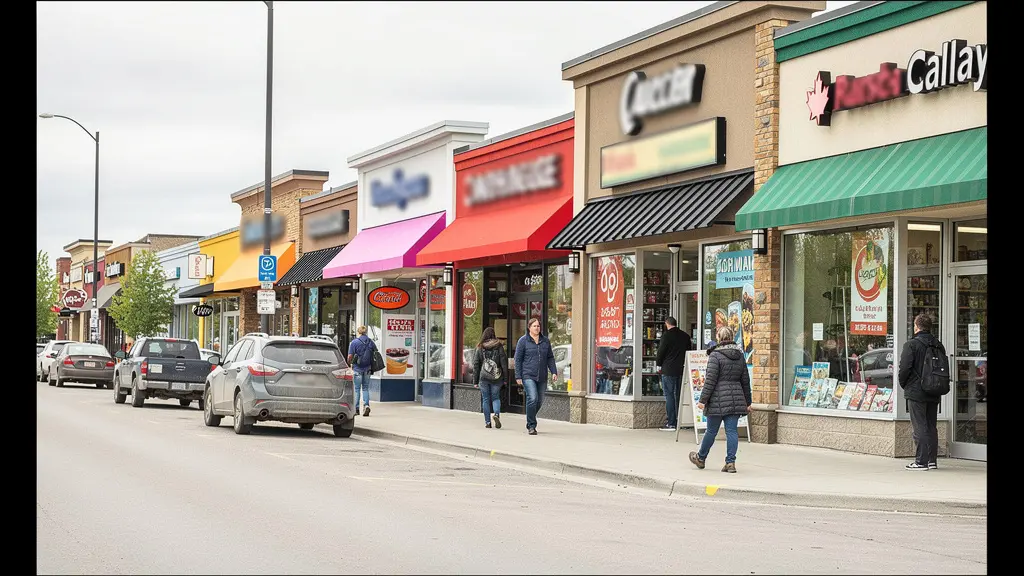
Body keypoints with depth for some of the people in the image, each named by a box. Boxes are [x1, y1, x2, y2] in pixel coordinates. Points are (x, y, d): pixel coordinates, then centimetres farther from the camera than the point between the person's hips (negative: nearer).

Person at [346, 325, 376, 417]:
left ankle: (356, 408, 5)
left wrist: (349, 363, 9)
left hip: (357, 368, -3)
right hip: (367, 368, 3)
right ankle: (366, 405, -6)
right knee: (365, 388, 12)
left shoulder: (354, 342, -8)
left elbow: (350, 356, -11)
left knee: (356, 389, 5)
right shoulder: (371, 342, 3)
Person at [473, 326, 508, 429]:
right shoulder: (499, 347, -2)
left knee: (485, 399, 9)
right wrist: (505, 378, 4)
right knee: (496, 397, 12)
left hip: (483, 378, 0)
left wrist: (475, 381, 6)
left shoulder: (480, 348, -1)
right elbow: (504, 363, -2)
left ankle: (487, 422, 8)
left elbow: (476, 365, 1)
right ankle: (497, 414, -14)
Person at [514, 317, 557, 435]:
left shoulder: (545, 341, 12)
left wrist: (554, 371, 4)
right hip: (528, 376, -5)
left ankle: (530, 422, 29)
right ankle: (531, 426, -8)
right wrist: (518, 376, -6)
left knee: (540, 401, 8)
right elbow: (518, 359, -1)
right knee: (532, 399, -18)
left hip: (542, 377, 5)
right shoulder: (523, 341, -1)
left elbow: (550, 358, 16)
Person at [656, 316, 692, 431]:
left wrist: (659, 363, 9)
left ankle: (671, 423, -5)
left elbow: (661, 351, -8)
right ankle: (679, 421, 12)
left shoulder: (666, 335, -9)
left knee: (669, 395, -3)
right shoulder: (685, 336, 8)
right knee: (679, 395, 11)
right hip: (681, 370, 6)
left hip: (668, 370, -6)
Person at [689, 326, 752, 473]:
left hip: (718, 399, -5)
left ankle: (700, 458, 25)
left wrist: (703, 399, -9)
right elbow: (745, 381, 14)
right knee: (732, 430, 3)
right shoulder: (740, 356, 10)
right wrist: (747, 402, 21)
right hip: (736, 398, 5)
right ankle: (730, 462, -2)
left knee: (711, 430, 7)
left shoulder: (715, 355, -9)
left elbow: (710, 380, -13)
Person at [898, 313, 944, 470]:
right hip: (934, 393, 6)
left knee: (920, 427, -5)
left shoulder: (911, 344, -11)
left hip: (916, 392, -6)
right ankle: (932, 460, 13)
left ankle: (921, 461, -6)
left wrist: (903, 384, 2)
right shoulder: (938, 345, 8)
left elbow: (904, 368, -15)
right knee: (931, 426, 11)